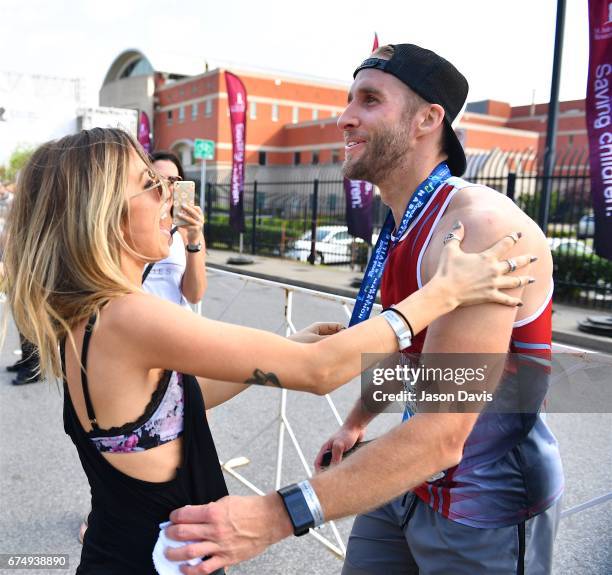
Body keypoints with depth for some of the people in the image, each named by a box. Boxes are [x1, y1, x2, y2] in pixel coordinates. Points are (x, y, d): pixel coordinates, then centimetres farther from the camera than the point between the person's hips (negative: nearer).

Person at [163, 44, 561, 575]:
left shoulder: (479, 226, -28)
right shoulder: (400, 227, 1)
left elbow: (441, 436, -33)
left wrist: (277, 516, -37)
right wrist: (356, 422, 25)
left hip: (489, 507, -7)